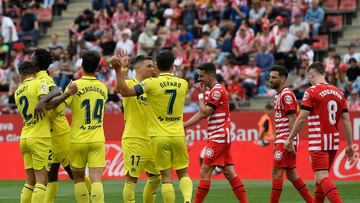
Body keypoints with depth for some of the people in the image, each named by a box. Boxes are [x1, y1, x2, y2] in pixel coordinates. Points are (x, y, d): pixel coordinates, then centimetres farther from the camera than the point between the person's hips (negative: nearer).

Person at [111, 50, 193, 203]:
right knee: (183, 174, 10)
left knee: (166, 177, 2)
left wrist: (118, 70, -15)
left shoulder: (152, 83, -10)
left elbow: (125, 92, -19)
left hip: (159, 137, -2)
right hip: (178, 136, 2)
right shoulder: (183, 84, 3)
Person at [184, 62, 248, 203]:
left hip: (219, 137, -10)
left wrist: (201, 94, -5)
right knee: (229, 173, 7)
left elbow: (205, 113, -15)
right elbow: (202, 115, 18)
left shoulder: (217, 90, -13)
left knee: (205, 172, -8)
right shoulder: (211, 91, 17)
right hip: (221, 137, 10)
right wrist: (181, 125, 13)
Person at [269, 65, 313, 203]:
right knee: (291, 174, 11)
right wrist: (276, 142, 21)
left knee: (276, 173, -9)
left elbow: (292, 119, -19)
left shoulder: (286, 95, -13)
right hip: (281, 139, 10)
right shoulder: (278, 95, 18)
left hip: (286, 140, -10)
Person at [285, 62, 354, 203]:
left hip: (318, 142, -7)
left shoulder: (311, 91, -7)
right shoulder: (339, 93, 11)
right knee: (321, 177, 17)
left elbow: (302, 119, -10)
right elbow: (346, 120, 9)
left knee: (322, 177, -12)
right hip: (334, 142, 7)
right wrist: (349, 145, 12)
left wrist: (290, 139, -2)